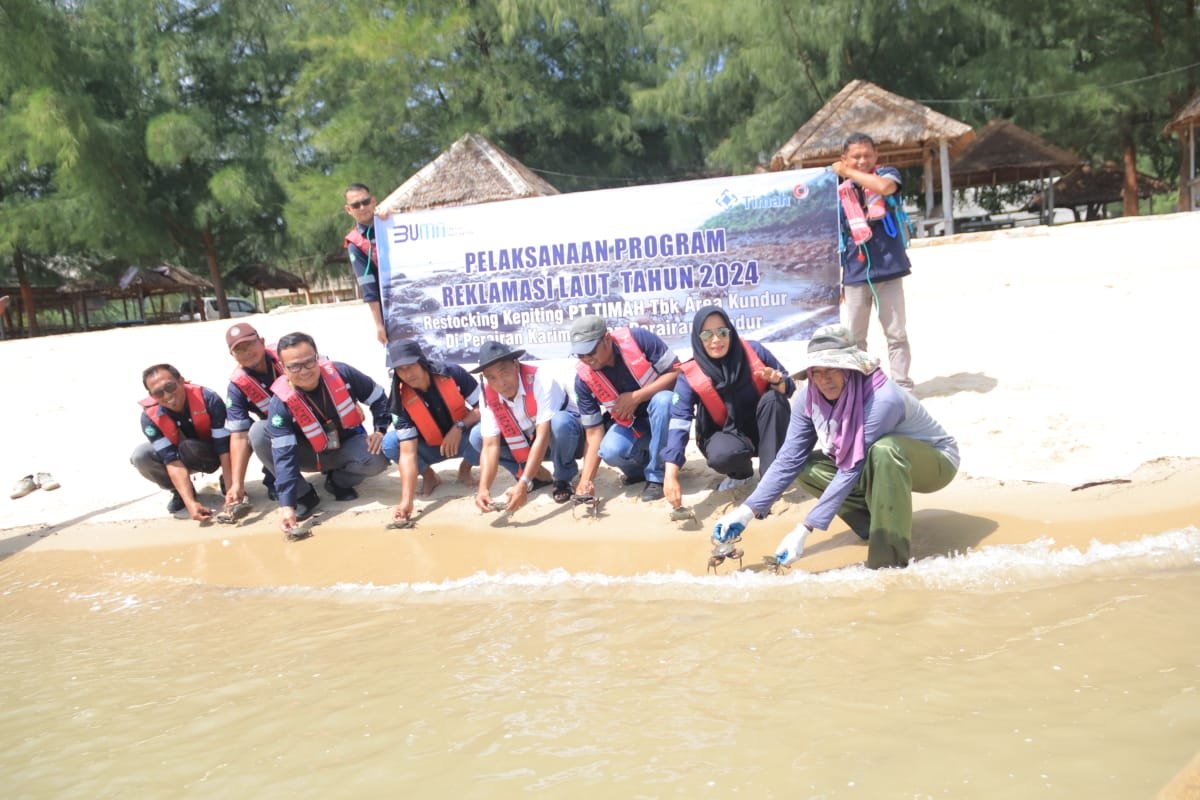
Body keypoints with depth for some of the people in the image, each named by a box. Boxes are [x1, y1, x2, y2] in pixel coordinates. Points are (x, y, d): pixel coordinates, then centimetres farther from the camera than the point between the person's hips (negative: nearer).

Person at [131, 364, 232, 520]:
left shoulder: (208, 399, -31)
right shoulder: (150, 417, -26)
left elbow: (224, 448, -31)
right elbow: (172, 460, -31)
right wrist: (190, 502, -42)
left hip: (211, 455, -3)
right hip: (182, 458, 3)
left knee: (187, 447, -35)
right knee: (140, 455, -25)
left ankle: (225, 482, -9)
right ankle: (179, 492, -1)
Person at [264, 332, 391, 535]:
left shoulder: (340, 373, -21)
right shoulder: (281, 403, -26)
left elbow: (378, 397, -3)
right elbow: (283, 455, -32)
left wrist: (380, 430, -12)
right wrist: (286, 504, -40)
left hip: (348, 446, 1)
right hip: (311, 456, -1)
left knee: (378, 458, -33)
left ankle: (338, 482, 2)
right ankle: (304, 494, -9)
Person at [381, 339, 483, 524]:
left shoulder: (453, 373, -23)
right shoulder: (402, 401, -22)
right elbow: (407, 452, -28)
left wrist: (459, 427, -31)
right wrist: (406, 501, -38)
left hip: (462, 440, -1)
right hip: (431, 448, 1)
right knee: (390, 443, -27)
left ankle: (466, 467, -1)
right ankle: (428, 475, 3)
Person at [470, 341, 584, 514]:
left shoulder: (539, 380, -33)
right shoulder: (489, 395, -19)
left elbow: (543, 437, -39)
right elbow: (490, 445, -23)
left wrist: (523, 484, -46)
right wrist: (484, 488, -39)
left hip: (565, 435, -5)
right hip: (528, 441, 5)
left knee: (560, 422, -39)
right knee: (478, 436, -16)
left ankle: (563, 479, -11)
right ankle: (539, 475, -3)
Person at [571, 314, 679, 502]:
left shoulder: (638, 338, -23)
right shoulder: (584, 378, -15)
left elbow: (677, 372, -20)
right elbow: (593, 431, -12)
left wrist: (636, 397, -29)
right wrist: (586, 479, -22)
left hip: (665, 416, -1)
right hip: (629, 425, 2)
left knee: (663, 400, -35)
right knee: (611, 451, -30)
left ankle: (656, 476, -19)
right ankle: (642, 468, 7)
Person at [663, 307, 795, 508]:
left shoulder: (755, 351, -14)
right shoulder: (691, 375, -18)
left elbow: (789, 389, -4)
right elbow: (678, 421, -27)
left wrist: (777, 380, -31)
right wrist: (671, 475, -39)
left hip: (762, 429, 2)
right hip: (727, 433, -2)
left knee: (773, 397, -29)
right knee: (721, 456, -36)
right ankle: (741, 472, 3)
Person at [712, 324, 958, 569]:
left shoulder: (883, 401, -36)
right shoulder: (812, 399, -16)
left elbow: (851, 471, -35)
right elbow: (789, 459, -15)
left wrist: (804, 529, -35)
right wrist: (747, 511, -25)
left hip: (936, 460, -6)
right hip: (878, 466, 7)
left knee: (884, 450, -39)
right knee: (807, 467, -12)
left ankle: (890, 559, -28)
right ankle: (883, 522, 1)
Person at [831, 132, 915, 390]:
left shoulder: (888, 174, 1)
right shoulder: (840, 193, 5)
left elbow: (884, 187, -26)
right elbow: (836, 239, 9)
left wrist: (849, 172, -15)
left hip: (889, 271, -2)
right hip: (855, 275, 2)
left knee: (897, 334, 4)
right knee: (854, 337, 9)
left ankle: (902, 385, 12)